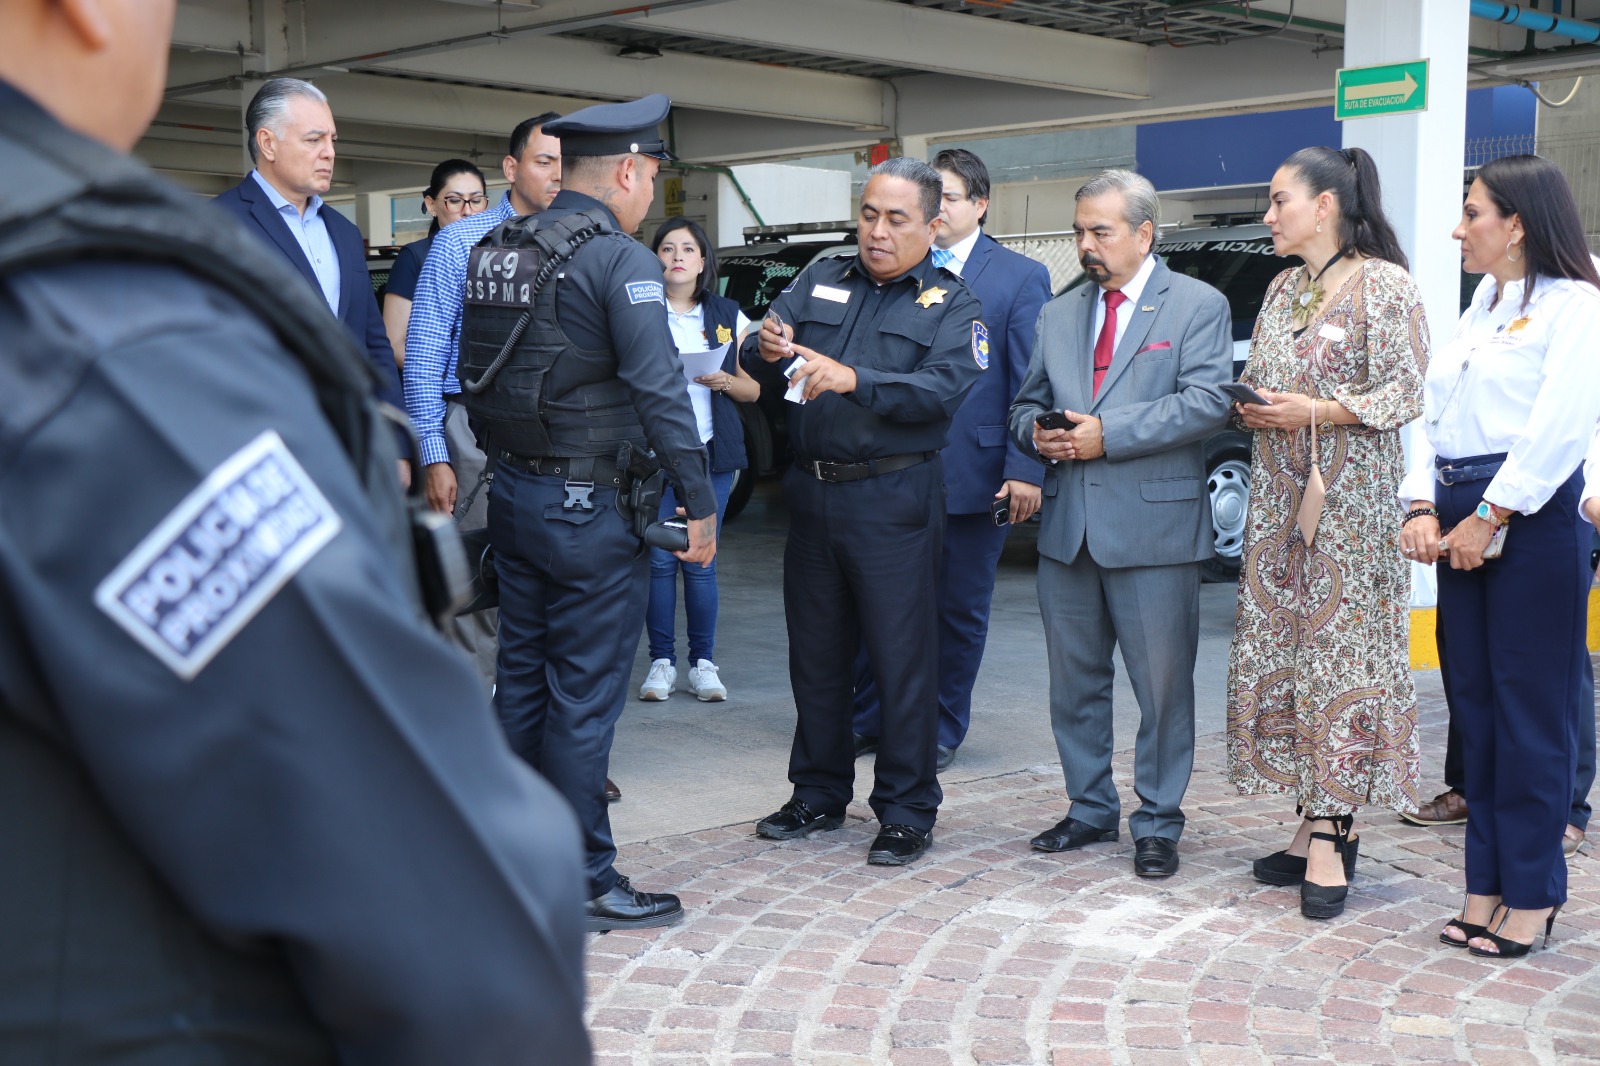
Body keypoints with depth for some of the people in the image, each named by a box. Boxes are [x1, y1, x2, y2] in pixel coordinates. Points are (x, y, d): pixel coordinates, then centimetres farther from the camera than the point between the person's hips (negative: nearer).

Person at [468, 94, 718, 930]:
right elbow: (658, 389, -19)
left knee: (521, 683, 15)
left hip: (513, 495, 8)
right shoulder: (619, 259, -14)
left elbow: (471, 376, 12)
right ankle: (583, 883, 8)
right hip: (589, 508, -8)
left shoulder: (497, 249, 9)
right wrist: (699, 500, -14)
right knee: (584, 699, 0)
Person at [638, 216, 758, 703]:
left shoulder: (728, 316, 11)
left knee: (700, 562, 2)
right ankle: (661, 660, 10)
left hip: (710, 453, 2)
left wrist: (724, 381, -7)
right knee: (659, 559, -1)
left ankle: (703, 662, 10)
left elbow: (753, 389, 12)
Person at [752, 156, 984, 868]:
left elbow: (945, 387, -16)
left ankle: (907, 813, 10)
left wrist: (854, 379, -28)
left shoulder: (950, 305, 1)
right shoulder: (821, 281, 13)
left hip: (892, 500, -4)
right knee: (815, 654, 13)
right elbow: (765, 346, 3)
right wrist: (767, 348, -21)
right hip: (812, 491, 5)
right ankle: (818, 795, 27)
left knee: (902, 658, 0)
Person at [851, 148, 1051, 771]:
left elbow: (1030, 384, -3)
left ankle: (941, 730, 22)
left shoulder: (1021, 278, 2)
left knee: (959, 610, 8)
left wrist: (1024, 469, -12)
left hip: (973, 473, -2)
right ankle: (870, 720, 22)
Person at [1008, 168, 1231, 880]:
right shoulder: (1058, 314, 17)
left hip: (1154, 525, -5)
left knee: (1163, 686, 1)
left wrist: (1108, 434, -17)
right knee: (1074, 682, 13)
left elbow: (1206, 402, -13)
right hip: (1067, 527, 5)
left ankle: (1157, 823, 14)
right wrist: (1039, 434, -4)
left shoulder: (1198, 306, 0)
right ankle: (1091, 809, 27)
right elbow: (1027, 403, 21)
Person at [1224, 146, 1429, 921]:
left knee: (1340, 655, -6)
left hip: (1350, 500, -7)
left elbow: (1408, 392, -11)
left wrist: (1319, 411, -19)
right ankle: (1316, 821, 14)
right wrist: (1249, 409, -1)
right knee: (1279, 653, 6)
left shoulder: (1384, 284, -6)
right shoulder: (1282, 288, 16)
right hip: (1279, 500, 7)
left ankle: (1331, 835, -3)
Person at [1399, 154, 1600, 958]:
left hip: (1530, 519, -8)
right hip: (1463, 520, 8)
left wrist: (1488, 517, -16)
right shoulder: (1478, 310, 19)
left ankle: (1532, 894, 8)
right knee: (1473, 703, 10)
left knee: (1532, 711, -2)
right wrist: (1422, 508, -1)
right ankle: (1487, 882, 19)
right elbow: (1433, 414, 13)